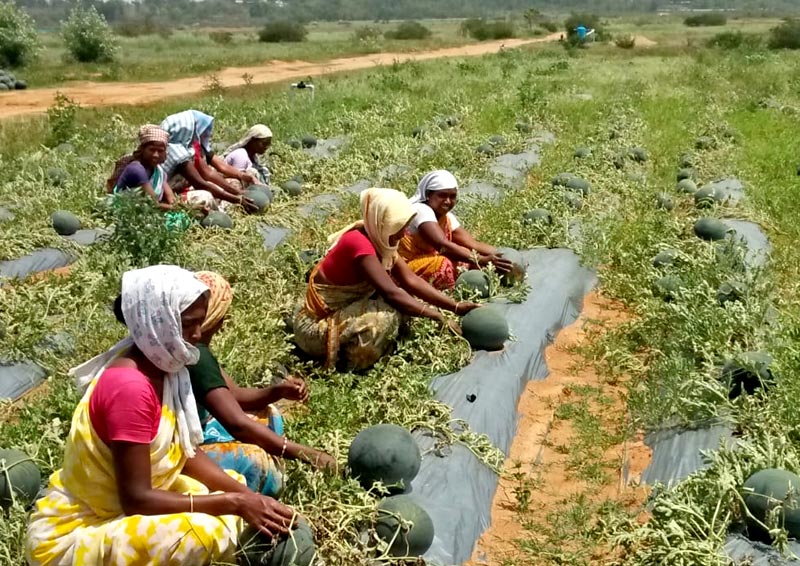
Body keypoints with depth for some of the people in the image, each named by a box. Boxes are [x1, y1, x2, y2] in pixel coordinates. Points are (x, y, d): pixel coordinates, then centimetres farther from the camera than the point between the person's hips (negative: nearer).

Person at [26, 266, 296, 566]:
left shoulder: (163, 364, -2)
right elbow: (136, 498, -28)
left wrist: (247, 496, -11)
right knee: (203, 531, -30)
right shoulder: (129, 386, -28)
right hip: (71, 536, -9)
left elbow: (188, 453, 2)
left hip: (117, 509, 9)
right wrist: (233, 503, -26)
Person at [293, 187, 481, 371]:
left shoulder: (379, 241, 1)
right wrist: (438, 317, -32)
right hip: (316, 326, -9)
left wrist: (457, 307, -12)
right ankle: (355, 365, -9)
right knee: (387, 313, -29)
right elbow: (391, 294, -33)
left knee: (403, 300, -1)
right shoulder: (358, 243, -26)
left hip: (341, 311, 9)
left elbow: (411, 281, -5)